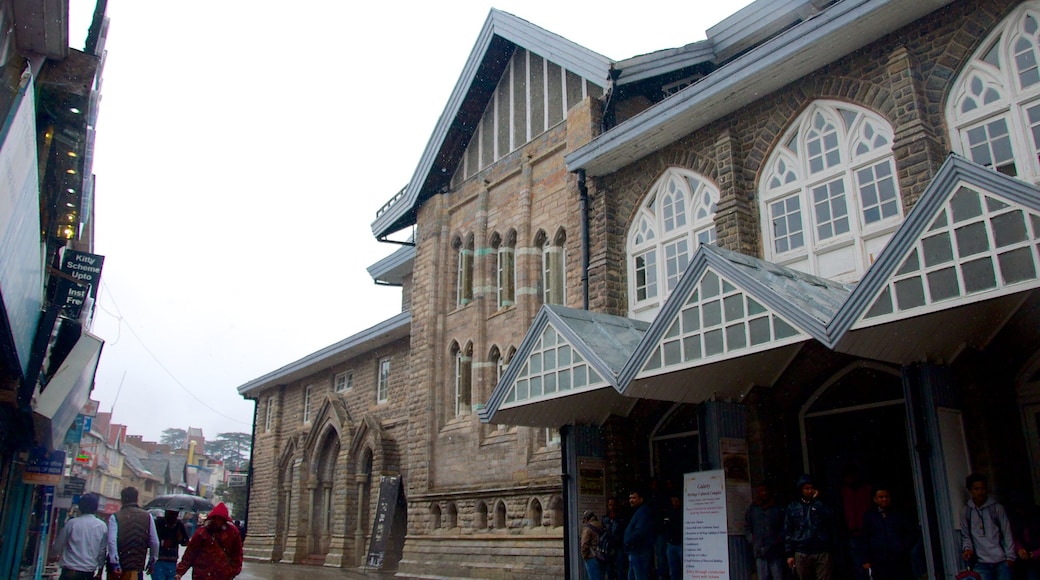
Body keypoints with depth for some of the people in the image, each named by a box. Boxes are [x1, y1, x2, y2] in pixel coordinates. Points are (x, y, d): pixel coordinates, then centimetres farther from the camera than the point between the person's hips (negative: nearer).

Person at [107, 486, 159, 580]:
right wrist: (152, 560, 14)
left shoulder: (115, 517, -2)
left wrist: (114, 562, -18)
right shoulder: (147, 516, 4)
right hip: (136, 566, 0)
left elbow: (112, 541, -16)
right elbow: (154, 542, 2)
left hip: (117, 567, 0)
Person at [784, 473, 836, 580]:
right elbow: (788, 532, 7)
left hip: (822, 551, -1)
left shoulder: (821, 504, 8)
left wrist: (817, 501, -9)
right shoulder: (792, 507, 7)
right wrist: (789, 554, 3)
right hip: (801, 553, 1)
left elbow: (830, 519, -12)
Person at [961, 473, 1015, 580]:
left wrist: (1010, 556, -1)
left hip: (1001, 561, 0)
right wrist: (967, 548, -8)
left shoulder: (997, 508, 3)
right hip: (981, 563, 0)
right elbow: (965, 536, 10)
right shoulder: (965, 512, 5)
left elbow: (1007, 533, 3)